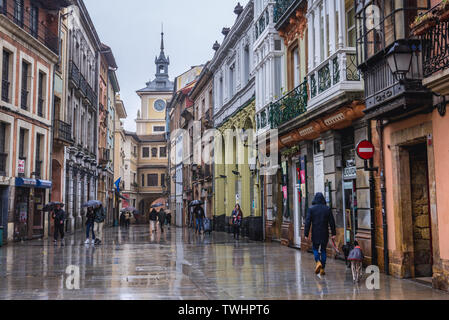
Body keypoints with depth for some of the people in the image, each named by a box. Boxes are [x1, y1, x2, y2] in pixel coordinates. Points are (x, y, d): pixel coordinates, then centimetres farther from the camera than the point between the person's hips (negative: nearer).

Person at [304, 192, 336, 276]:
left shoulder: (311, 209, -5)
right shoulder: (327, 209, 0)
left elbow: (308, 222, -8)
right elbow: (332, 222, 1)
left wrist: (306, 234, -5)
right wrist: (333, 234, 6)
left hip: (315, 233, -1)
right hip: (325, 233, 2)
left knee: (315, 248, 15)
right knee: (323, 250, 12)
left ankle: (318, 262, -11)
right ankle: (322, 269, 10)